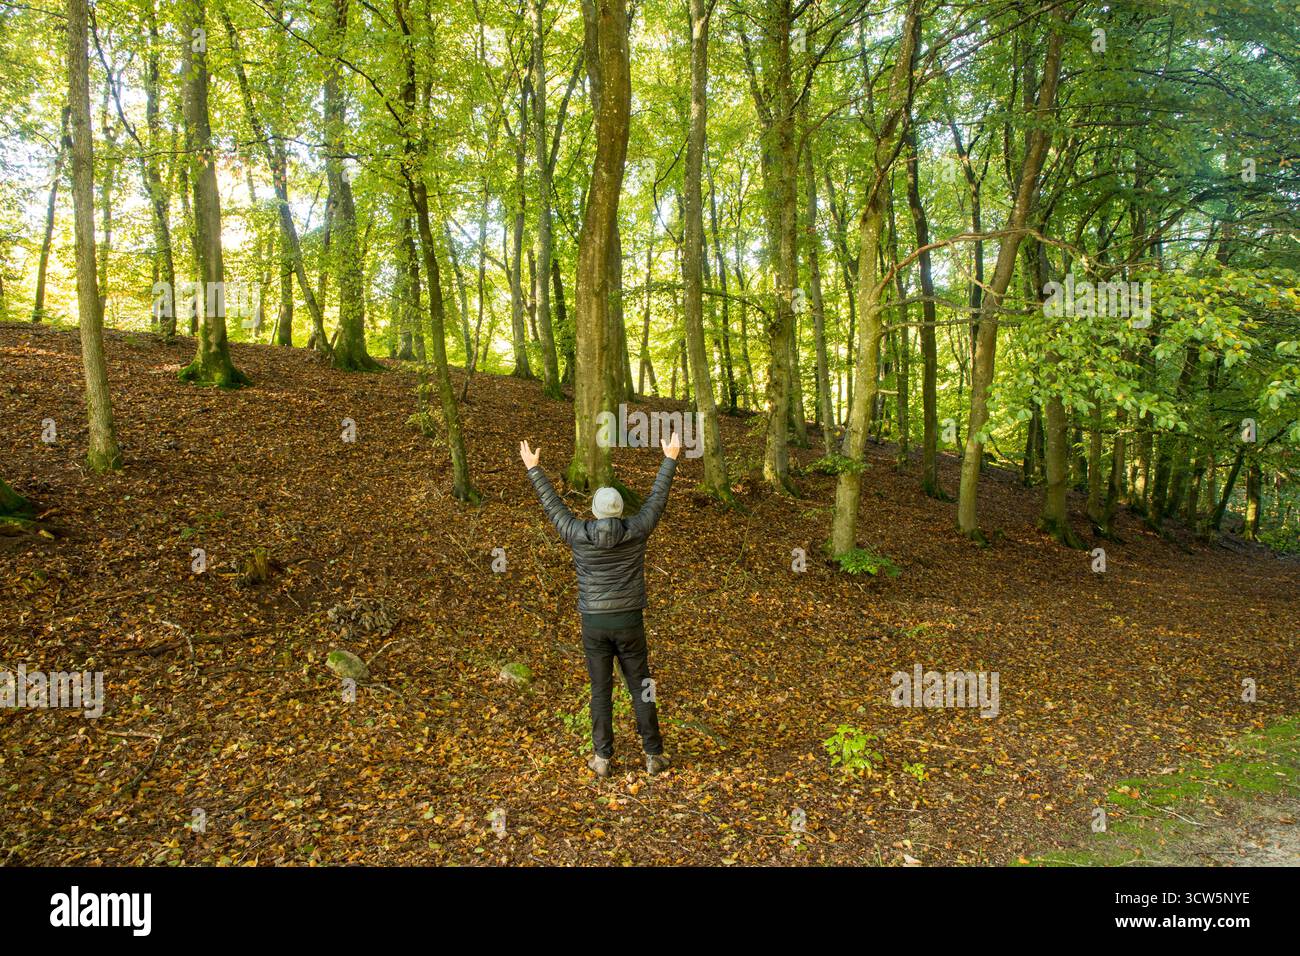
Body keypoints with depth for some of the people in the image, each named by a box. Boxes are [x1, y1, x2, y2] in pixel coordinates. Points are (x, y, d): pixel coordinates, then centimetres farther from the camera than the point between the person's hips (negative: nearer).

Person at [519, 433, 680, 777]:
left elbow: (552, 506, 2)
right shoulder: (636, 531, -11)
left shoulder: (579, 535, -11)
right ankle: (654, 756, 15)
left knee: (601, 690, 12)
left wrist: (533, 468, 12)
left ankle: (602, 758, 19)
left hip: (594, 623, 0)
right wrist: (670, 459, 12)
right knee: (641, 688, 10)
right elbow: (657, 498, 1)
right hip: (628, 622, 0)